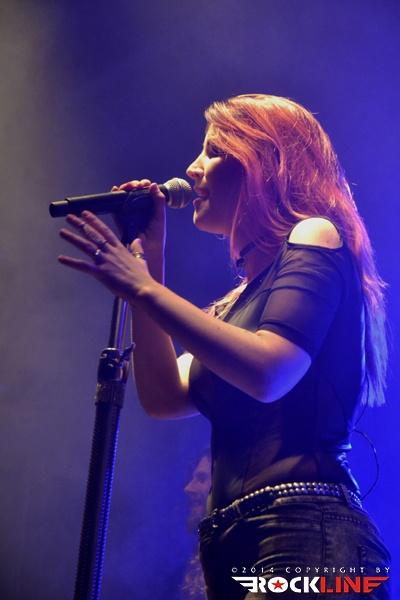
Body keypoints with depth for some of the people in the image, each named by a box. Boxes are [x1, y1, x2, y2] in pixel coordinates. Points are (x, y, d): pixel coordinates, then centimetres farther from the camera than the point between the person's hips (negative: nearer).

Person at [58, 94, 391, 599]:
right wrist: (149, 261, 12)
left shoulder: (315, 236, -2)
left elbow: (267, 374, -18)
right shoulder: (237, 300, 21)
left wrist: (144, 289, -12)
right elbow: (164, 397, 9)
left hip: (304, 536, -8)